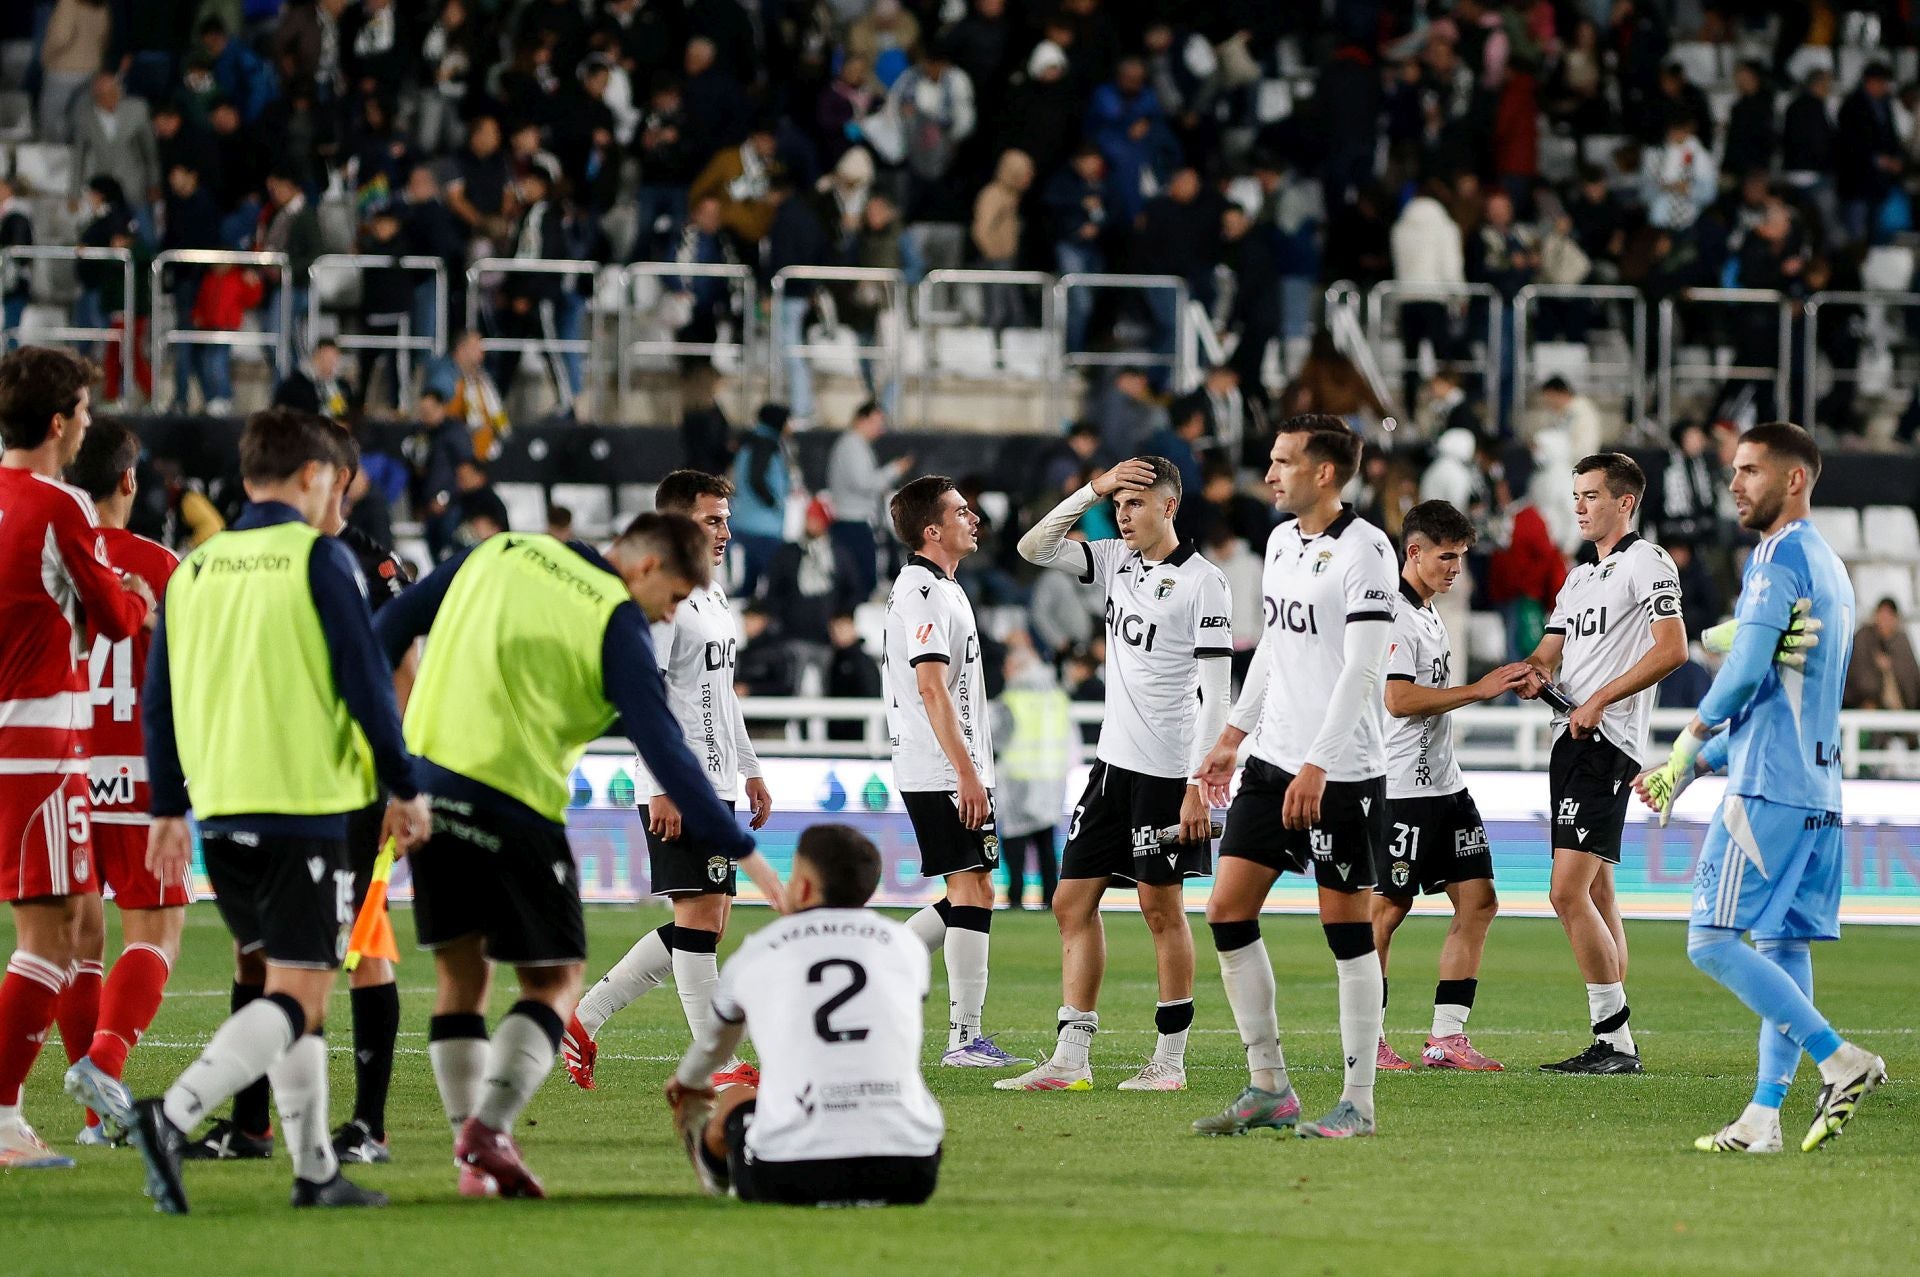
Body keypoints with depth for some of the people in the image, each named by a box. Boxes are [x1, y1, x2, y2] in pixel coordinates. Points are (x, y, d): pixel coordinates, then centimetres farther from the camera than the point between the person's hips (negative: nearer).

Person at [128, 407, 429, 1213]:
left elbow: (158, 700, 13)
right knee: (298, 995, -7)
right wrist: (404, 788, 1)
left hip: (219, 812, 7)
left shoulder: (193, 570, 11)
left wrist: (168, 808, 21)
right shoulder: (319, 559, -5)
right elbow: (365, 684, -8)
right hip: (304, 806, -7)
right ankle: (172, 1117, -26)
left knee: (288, 985, 16)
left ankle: (315, 1170, 15)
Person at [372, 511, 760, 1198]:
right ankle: (491, 1128, -14)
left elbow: (395, 624, 16)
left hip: (427, 774, 5)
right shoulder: (620, 627, -3)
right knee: (553, 979, 7)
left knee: (460, 973, 13)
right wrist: (743, 854, -4)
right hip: (517, 804, -5)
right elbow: (666, 754, -7)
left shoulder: (502, 552, 14)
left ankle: (474, 1159, 4)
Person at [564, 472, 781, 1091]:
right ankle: (718, 1065, -7)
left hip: (716, 783, 10)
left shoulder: (711, 595, 18)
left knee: (708, 922, 10)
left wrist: (750, 771, 25)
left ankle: (582, 1021, 15)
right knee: (700, 913, -9)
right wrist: (662, 789, -23)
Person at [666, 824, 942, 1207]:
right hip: (906, 1181, 1)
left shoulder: (755, 953, 14)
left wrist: (688, 1082, 64)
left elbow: (717, 1037, 39)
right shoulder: (905, 945, 17)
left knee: (736, 1101, 30)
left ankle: (715, 1168, 56)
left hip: (794, 1179, -1)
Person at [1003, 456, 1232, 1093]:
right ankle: (1071, 1060, 5)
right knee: (1072, 902, 4)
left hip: (1167, 770, -8)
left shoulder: (1202, 581, -11)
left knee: (1161, 906, -1)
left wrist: (1198, 785, -18)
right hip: (1114, 758, 8)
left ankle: (1171, 1060, 7)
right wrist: (1091, 491, -3)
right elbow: (1033, 548, 8)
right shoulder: (1116, 560, 10)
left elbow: (1216, 694, -14)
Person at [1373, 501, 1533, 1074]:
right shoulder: (1392, 614, -13)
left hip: (1444, 785, 10)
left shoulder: (1427, 612, 18)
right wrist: (1477, 689, -18)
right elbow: (1398, 699, -21)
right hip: (1401, 787, -10)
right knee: (1387, 909, -4)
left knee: (1478, 901, 4)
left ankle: (1446, 1037, 5)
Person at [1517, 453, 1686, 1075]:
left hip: (1606, 744, -10)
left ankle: (1617, 1040, -15)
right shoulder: (1580, 577, 23)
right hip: (1573, 743, 10)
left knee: (1568, 893, -17)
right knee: (1596, 896, 9)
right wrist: (1533, 674, -4)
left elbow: (1673, 650, -15)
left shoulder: (1646, 563, -5)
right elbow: (1550, 651, 20)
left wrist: (1598, 699, -16)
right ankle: (1611, 1045, 11)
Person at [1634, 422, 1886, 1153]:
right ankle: (1764, 1117, 4)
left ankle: (1842, 1061, -15)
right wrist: (1696, 766, 24)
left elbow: (1748, 670, -19)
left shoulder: (1779, 556, -10)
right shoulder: (1828, 566, 20)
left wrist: (1688, 746, -4)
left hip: (1767, 789, -10)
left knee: (1711, 941, -9)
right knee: (1784, 949, 7)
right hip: (1817, 788, 10)